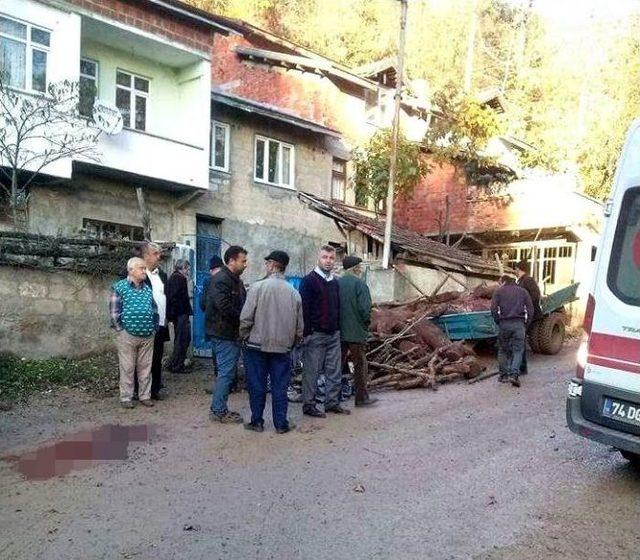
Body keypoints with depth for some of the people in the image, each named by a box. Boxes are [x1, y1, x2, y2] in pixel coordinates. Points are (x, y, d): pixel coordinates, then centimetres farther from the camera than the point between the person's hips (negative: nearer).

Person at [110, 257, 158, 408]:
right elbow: (114, 310, -5)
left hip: (148, 335, 5)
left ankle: (145, 396, 20)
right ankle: (126, 398, 13)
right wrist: (121, 329, -7)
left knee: (145, 367, 10)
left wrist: (154, 327, 11)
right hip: (128, 335, -4)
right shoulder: (120, 287, -3)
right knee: (127, 368, 3)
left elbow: (154, 309, 18)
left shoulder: (147, 288, 13)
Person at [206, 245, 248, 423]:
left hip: (232, 333, 10)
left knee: (227, 372, 14)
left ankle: (219, 409, 23)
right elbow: (225, 308, -25)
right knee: (226, 372, -4)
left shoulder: (236, 280, 16)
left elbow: (241, 304, 19)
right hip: (224, 334, -10)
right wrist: (242, 320, -14)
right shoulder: (221, 280, -16)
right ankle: (219, 411, 6)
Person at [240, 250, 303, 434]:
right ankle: (281, 424, 15)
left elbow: (246, 318, -12)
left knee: (257, 385, 9)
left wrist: (244, 336, 5)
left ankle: (257, 422, 17)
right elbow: (299, 324, 5)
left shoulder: (258, 287, -11)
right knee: (280, 387, 9)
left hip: (257, 345, -2)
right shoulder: (294, 293, -2)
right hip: (283, 347, 2)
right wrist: (293, 341, 20)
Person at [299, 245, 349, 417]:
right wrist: (307, 332, -16)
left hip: (334, 334, 7)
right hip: (315, 334, -7)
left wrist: (338, 328, 16)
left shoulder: (335, 282, 15)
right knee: (311, 371, 0)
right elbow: (304, 308, -11)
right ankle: (308, 405, 8)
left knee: (335, 371, 9)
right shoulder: (309, 280, -6)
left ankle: (332, 402, 19)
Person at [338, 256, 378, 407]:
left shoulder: (336, 283, 5)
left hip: (338, 331, 6)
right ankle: (362, 397, 13)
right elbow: (365, 308, -19)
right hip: (356, 332, -6)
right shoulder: (360, 284, -13)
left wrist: (337, 323, 14)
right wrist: (366, 323, -2)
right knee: (360, 365, 6)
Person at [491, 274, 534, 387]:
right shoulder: (523, 291, 14)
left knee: (503, 350, 12)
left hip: (504, 323, 0)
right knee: (518, 350, 2)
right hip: (519, 323, 0)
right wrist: (526, 323, 12)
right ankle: (514, 374, -13)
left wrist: (498, 321, 7)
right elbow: (530, 310, 7)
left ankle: (503, 375, 13)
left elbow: (493, 309, -3)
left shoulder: (499, 291, 9)